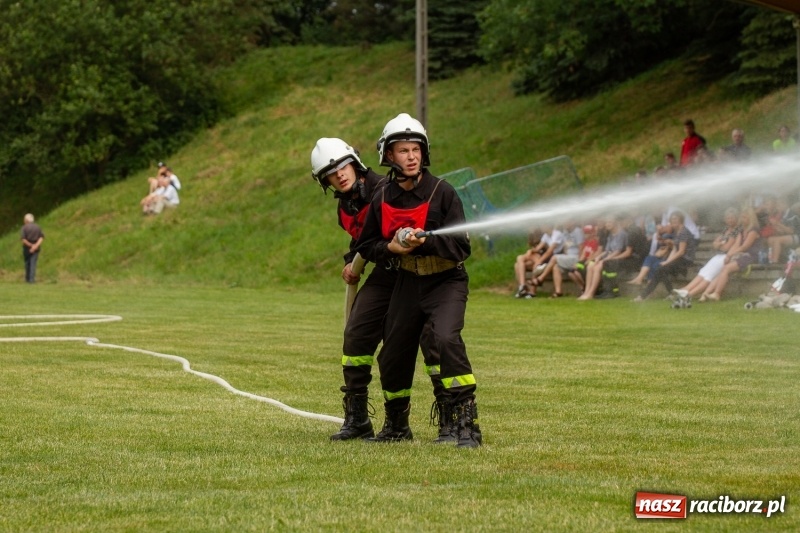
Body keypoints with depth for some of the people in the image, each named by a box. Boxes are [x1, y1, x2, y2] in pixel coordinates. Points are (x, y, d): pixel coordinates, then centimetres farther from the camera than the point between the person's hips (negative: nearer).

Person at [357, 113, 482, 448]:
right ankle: (396, 426, 37)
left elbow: (461, 247, -16)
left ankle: (467, 424, -27)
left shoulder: (442, 193, -13)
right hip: (407, 284, 5)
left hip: (446, 282, -5)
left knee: (446, 338, -29)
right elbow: (367, 246, 10)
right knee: (393, 355, 11)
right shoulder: (382, 200, 0)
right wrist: (391, 247, -11)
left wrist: (424, 242, -30)